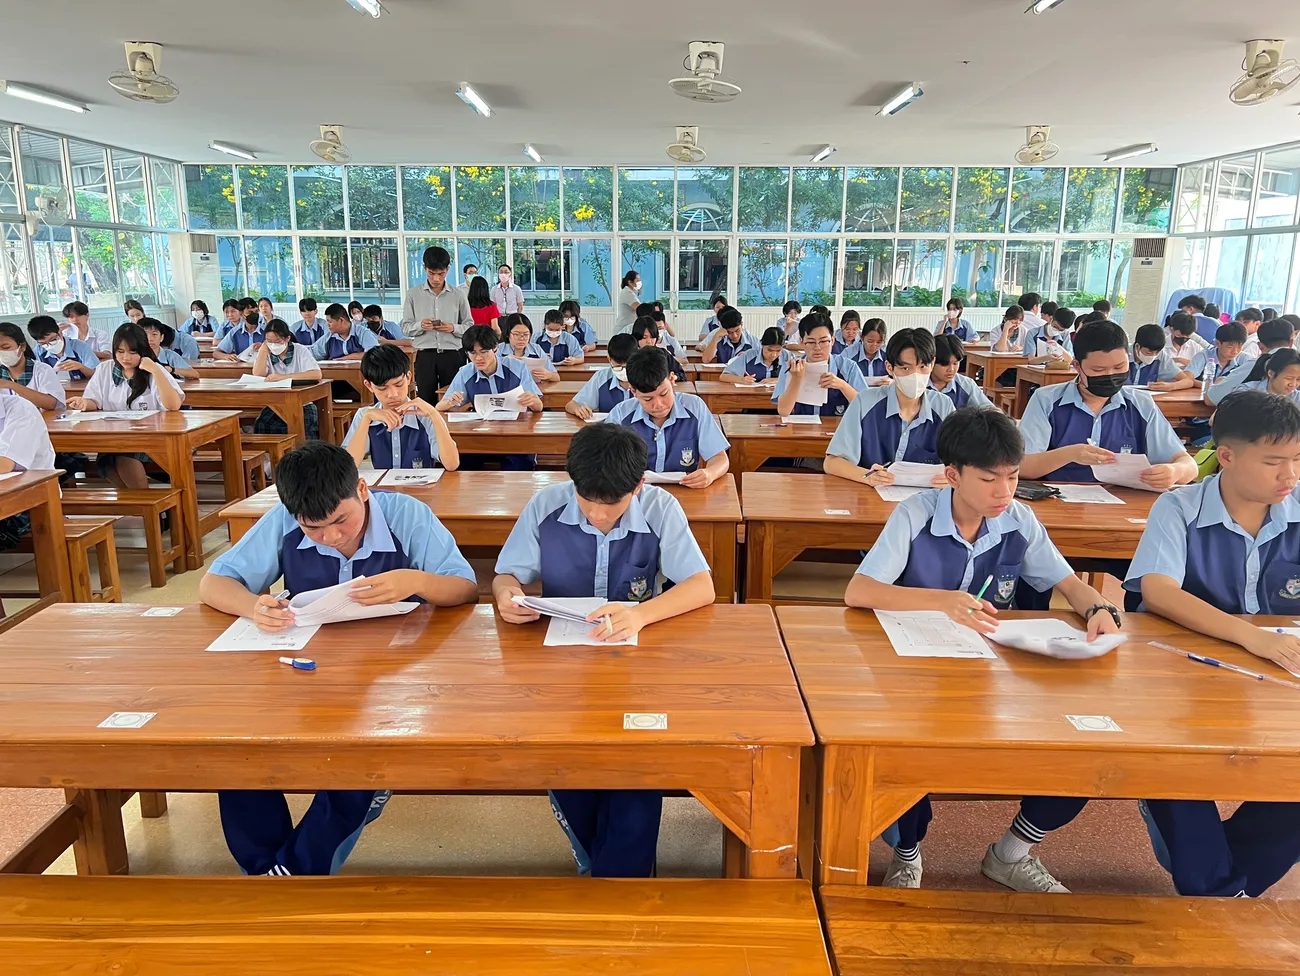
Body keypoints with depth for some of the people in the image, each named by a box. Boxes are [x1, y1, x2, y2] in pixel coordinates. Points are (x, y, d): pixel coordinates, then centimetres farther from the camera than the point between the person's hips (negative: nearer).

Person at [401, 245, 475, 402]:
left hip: (452, 355, 0)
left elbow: (470, 327, 6)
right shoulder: (413, 294, 4)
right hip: (425, 356, 0)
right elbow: (405, 328, 4)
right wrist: (420, 326, -17)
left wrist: (453, 328, -14)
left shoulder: (458, 295, 4)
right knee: (425, 401, 2)